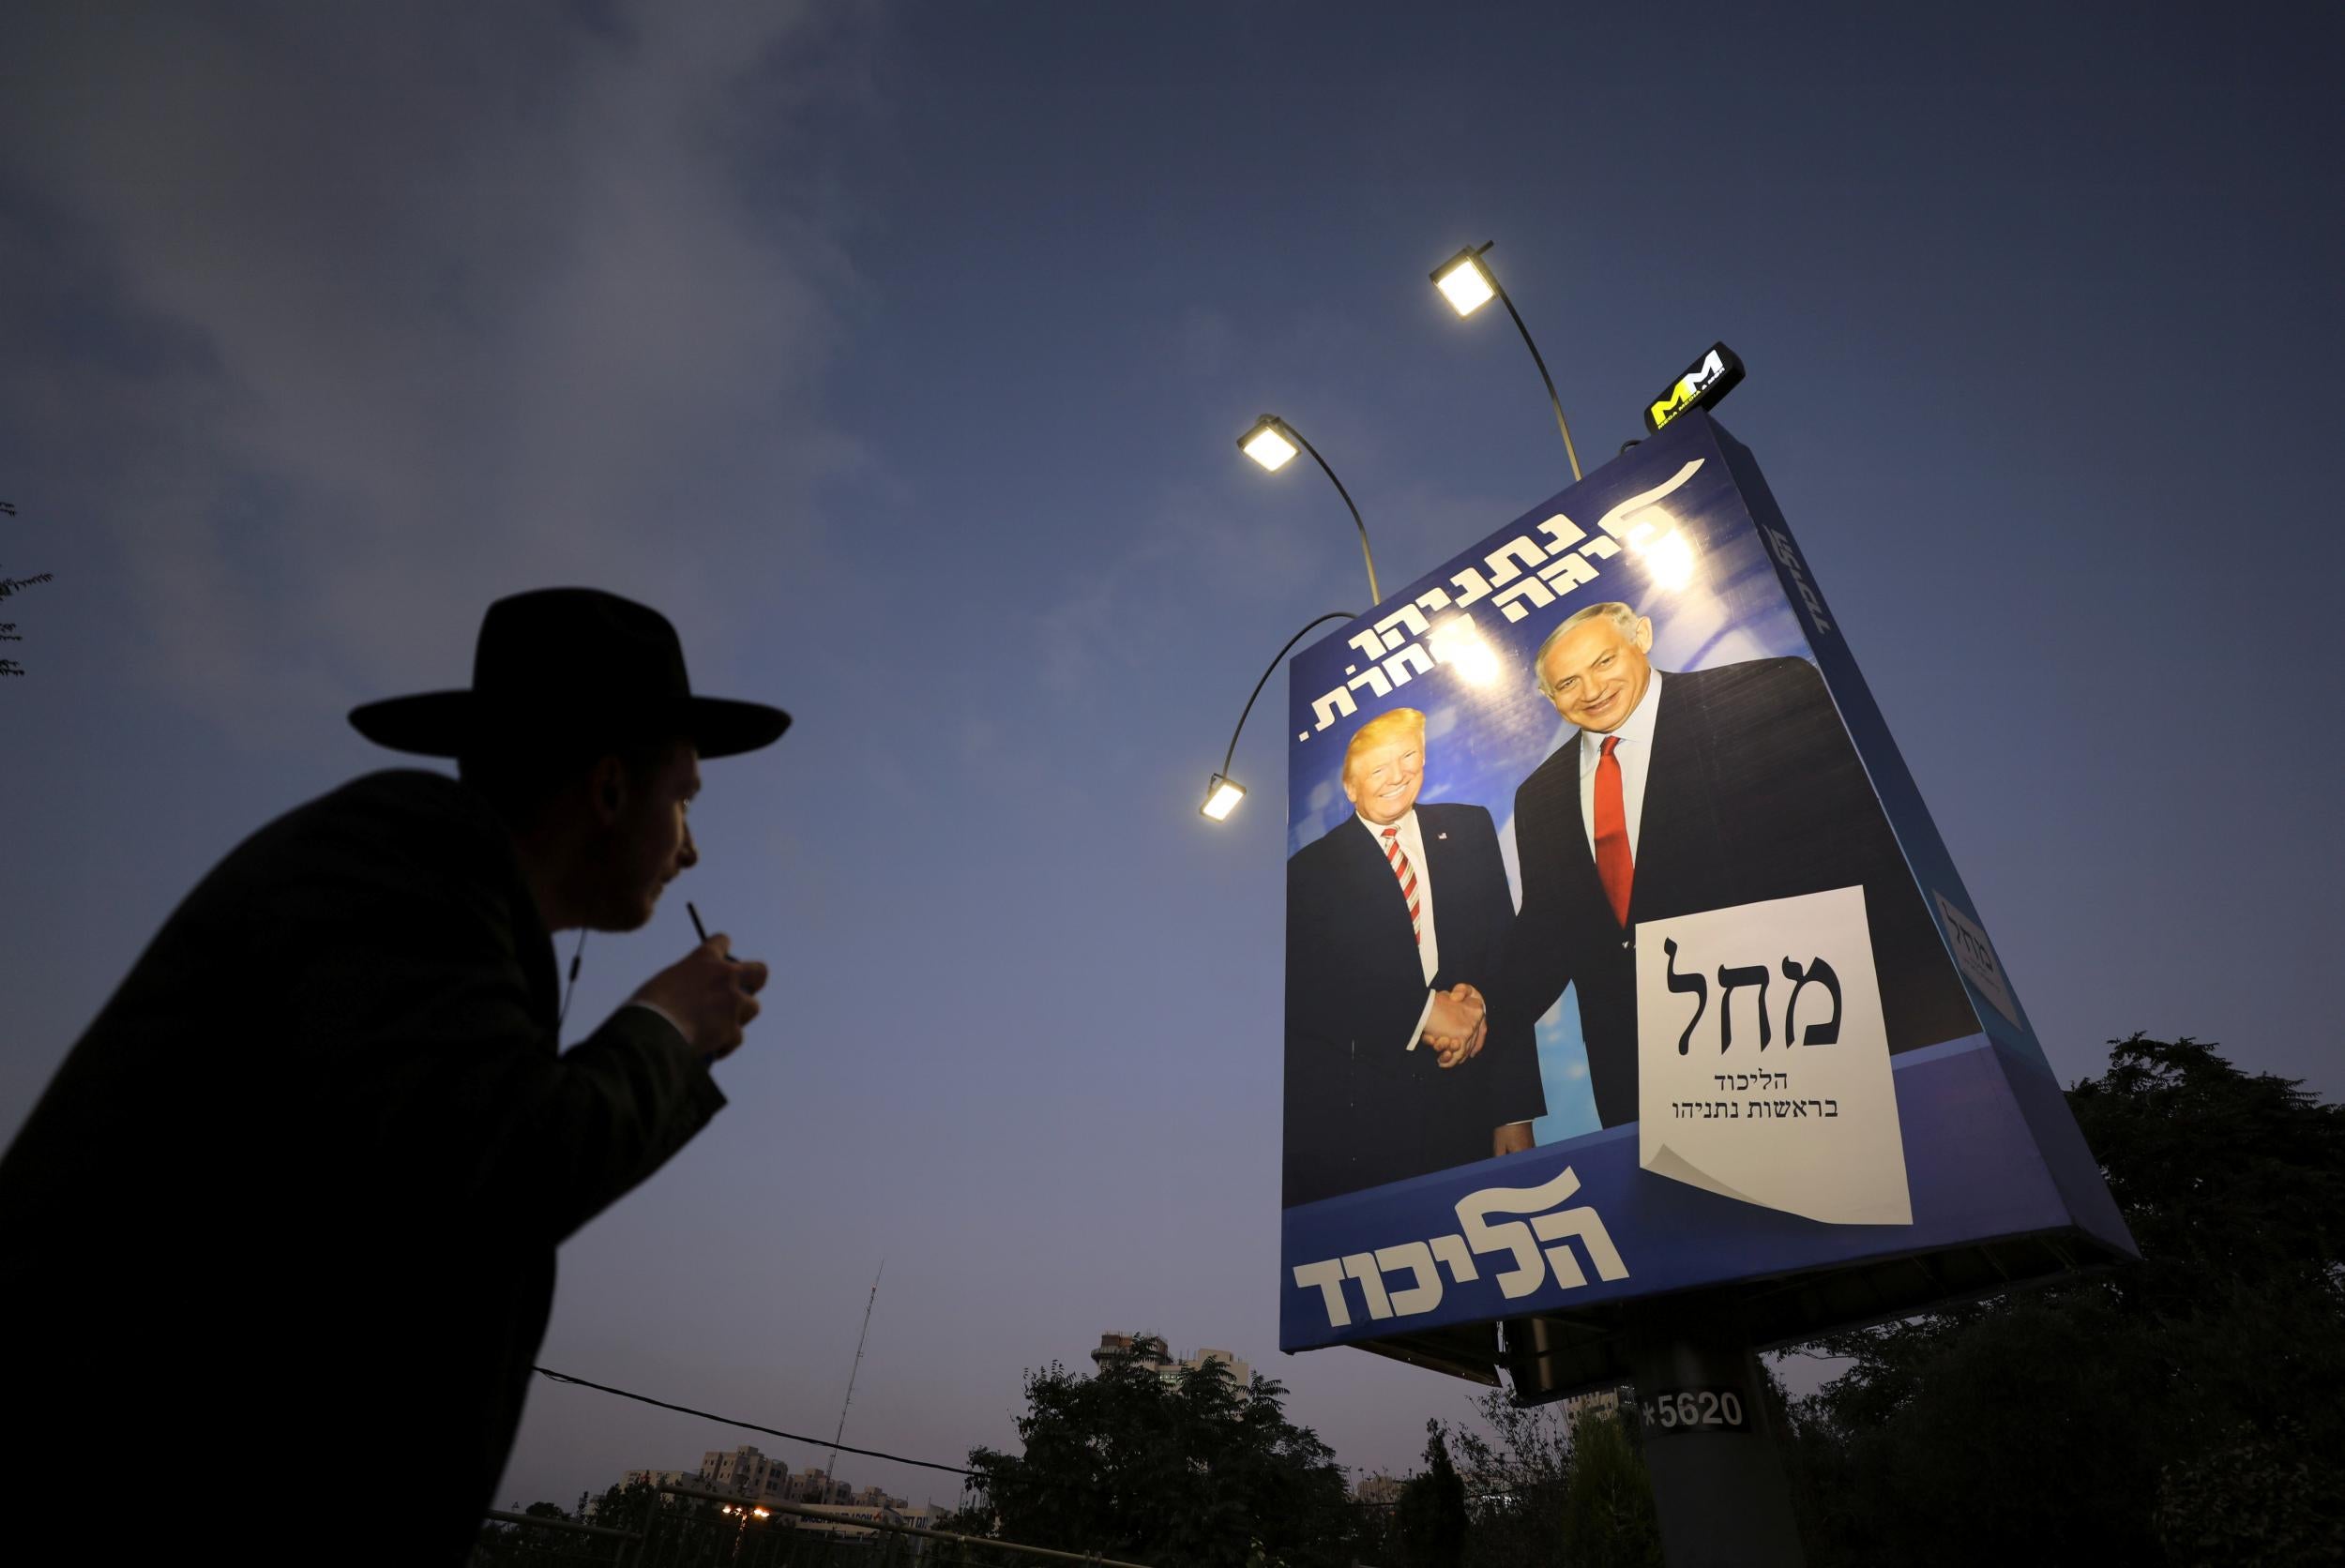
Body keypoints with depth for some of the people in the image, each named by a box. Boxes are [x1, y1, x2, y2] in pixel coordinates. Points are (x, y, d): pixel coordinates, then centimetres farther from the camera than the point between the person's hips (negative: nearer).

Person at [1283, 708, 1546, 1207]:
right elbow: (1304, 993, -10)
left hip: (1468, 1104, 3)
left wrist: (1516, 1109, -2)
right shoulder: (1311, 870, -1)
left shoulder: (1470, 832, 6)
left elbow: (1506, 955, 3)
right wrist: (1422, 1011, -18)